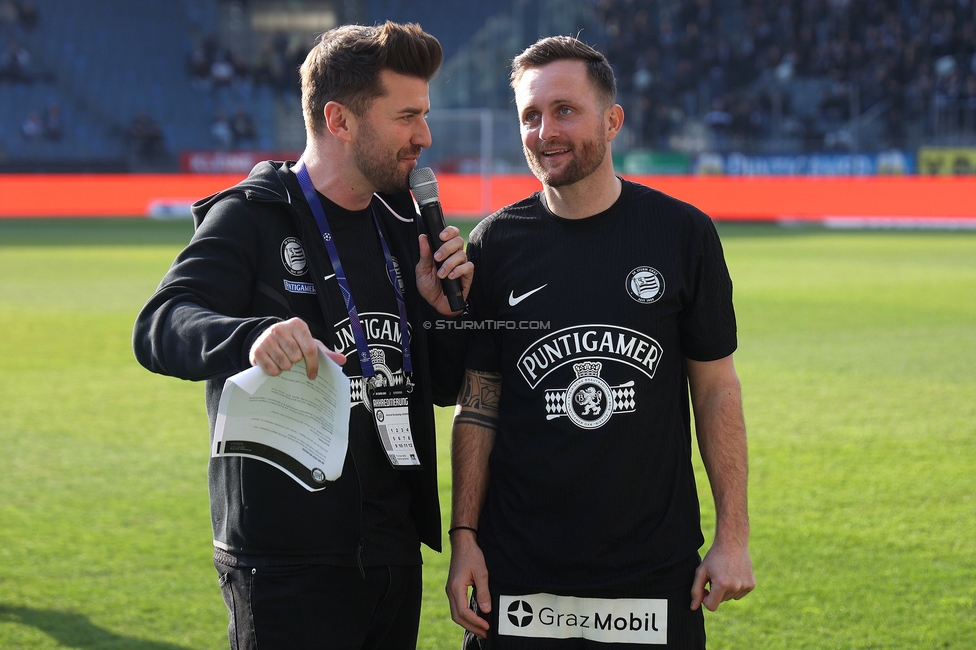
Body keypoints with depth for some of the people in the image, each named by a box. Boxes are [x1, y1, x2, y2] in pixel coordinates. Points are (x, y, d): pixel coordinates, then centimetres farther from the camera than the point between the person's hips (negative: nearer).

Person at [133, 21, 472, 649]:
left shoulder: (401, 227, 13)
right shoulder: (251, 217, -6)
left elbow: (446, 387, 18)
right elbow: (160, 327, -21)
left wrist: (443, 309, -2)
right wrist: (253, 337, -41)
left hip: (394, 553, 7)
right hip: (288, 562, -7)